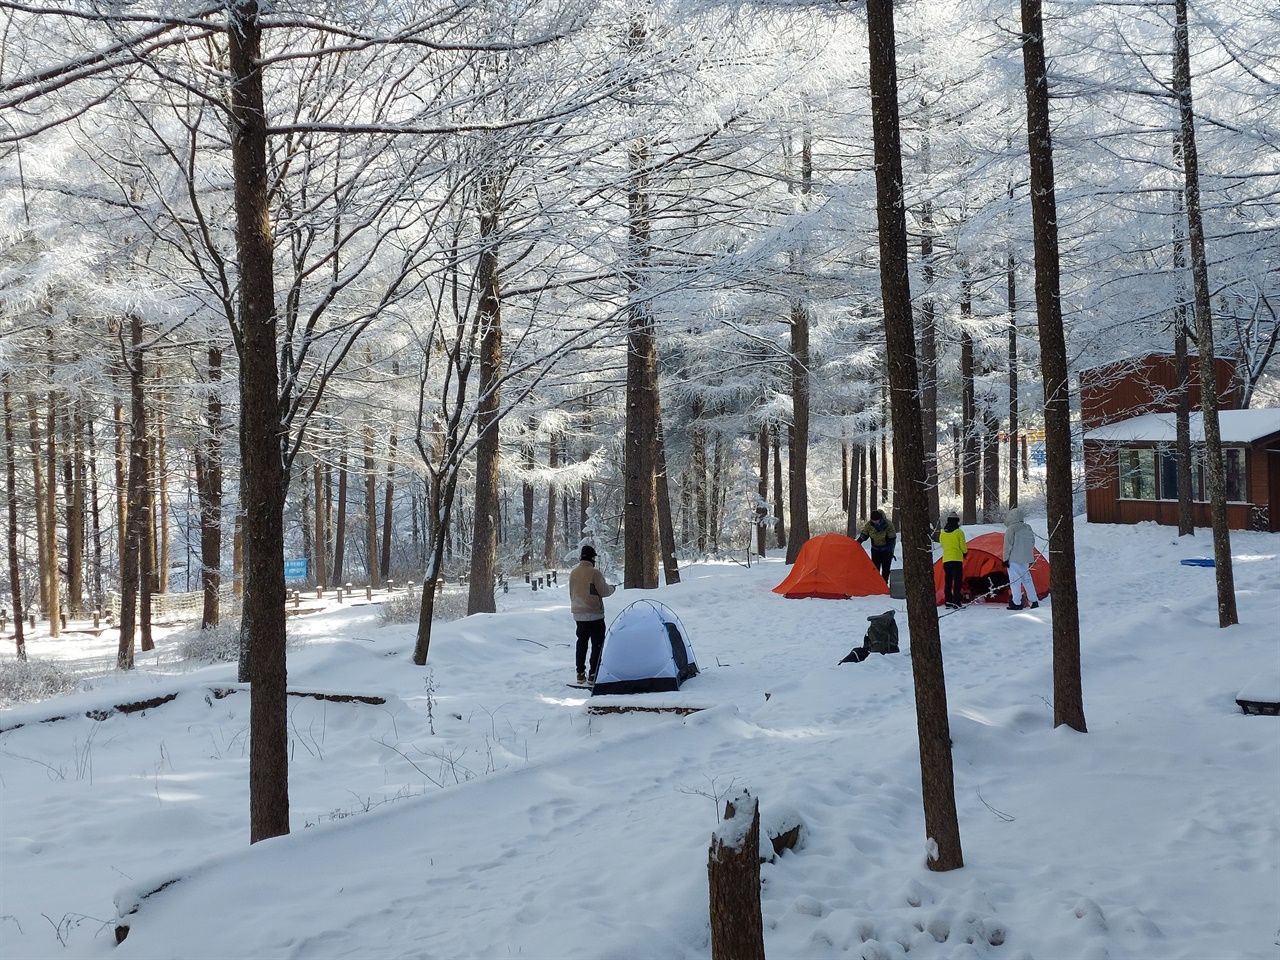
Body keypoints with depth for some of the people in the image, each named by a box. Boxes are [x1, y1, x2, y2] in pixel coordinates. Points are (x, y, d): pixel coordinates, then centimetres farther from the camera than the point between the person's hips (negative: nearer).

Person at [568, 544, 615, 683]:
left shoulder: (573, 573, 7)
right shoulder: (595, 573, -15)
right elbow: (604, 591, -10)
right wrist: (612, 588, 9)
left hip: (578, 615, 7)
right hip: (594, 614, -7)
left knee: (581, 642, 13)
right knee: (597, 644, 0)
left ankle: (580, 673, 15)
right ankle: (594, 674, -4)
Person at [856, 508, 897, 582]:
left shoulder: (888, 524, -23)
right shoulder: (869, 524, -16)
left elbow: (892, 538, -15)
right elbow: (864, 534, -1)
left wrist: (890, 551, -15)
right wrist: (858, 541, -20)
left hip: (886, 550, -2)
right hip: (875, 549, 2)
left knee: (885, 568, 0)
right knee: (875, 568, 0)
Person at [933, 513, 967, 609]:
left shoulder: (942, 533, 8)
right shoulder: (959, 532, -6)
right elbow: (963, 547, -4)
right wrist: (965, 553, 16)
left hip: (945, 560, 5)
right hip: (956, 559, -5)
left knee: (947, 581, 10)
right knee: (957, 581, -4)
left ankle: (948, 602, 11)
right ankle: (956, 602, -11)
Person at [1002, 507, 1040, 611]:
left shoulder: (1011, 529, -14)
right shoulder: (1028, 528, 9)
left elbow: (1008, 545, -13)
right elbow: (1032, 543, 17)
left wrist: (1005, 559, -8)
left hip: (1014, 559, -7)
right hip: (1026, 559, 7)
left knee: (1015, 580, -3)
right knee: (1027, 579, 16)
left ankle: (1017, 603, -5)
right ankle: (1034, 601, 19)